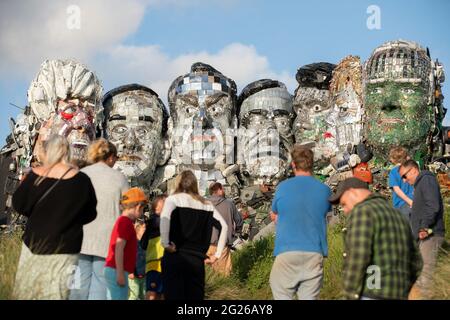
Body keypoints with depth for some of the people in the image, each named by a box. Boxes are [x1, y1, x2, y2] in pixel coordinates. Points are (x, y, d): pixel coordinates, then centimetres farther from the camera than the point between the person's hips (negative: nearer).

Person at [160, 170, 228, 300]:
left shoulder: (173, 199, 2)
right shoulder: (206, 204, 14)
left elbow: (165, 217, -21)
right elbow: (224, 226, 9)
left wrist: (165, 243, -15)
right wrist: (217, 254, 11)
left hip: (175, 257, -3)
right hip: (197, 259, 4)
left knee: (174, 296, -3)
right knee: (196, 296, 10)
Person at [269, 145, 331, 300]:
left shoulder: (283, 187, -3)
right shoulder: (324, 190, 2)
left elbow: (274, 216, 13)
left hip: (287, 251, -2)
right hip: (314, 253, 2)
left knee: (282, 295, 4)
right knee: (309, 296, 6)